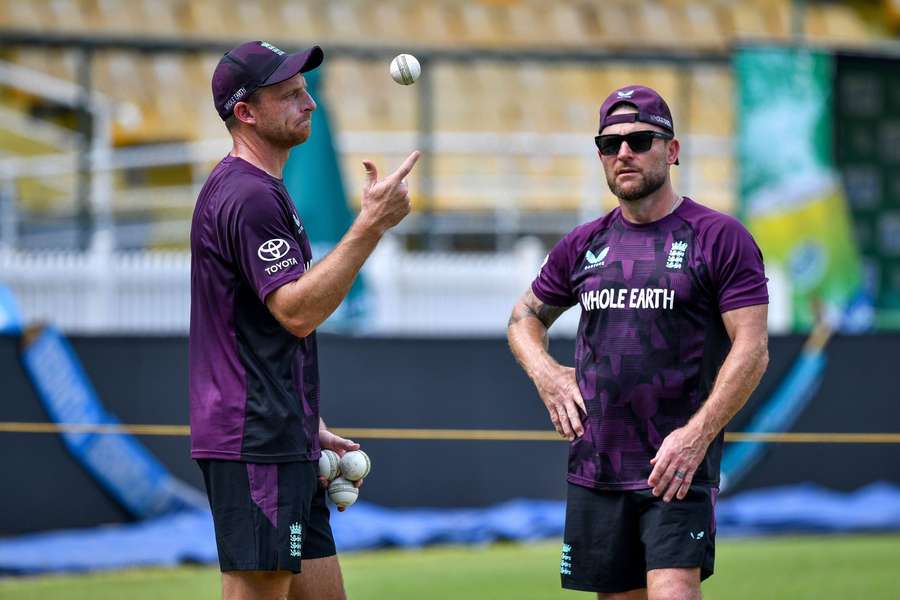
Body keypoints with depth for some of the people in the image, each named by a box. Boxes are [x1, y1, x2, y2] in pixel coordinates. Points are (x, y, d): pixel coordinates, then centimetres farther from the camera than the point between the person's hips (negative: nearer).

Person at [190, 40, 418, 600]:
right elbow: (298, 312, -22)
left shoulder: (262, 191, 20)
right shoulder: (248, 196, -14)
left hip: (284, 444, 11)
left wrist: (312, 428, 24)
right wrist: (372, 224, -23)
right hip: (254, 445, -11)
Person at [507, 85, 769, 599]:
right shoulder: (583, 245, 12)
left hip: (677, 468, -5)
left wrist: (697, 434, -19)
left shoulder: (719, 237, -3)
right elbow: (526, 316, 28)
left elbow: (752, 350, -9)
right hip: (594, 471, 5)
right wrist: (545, 372, 6)